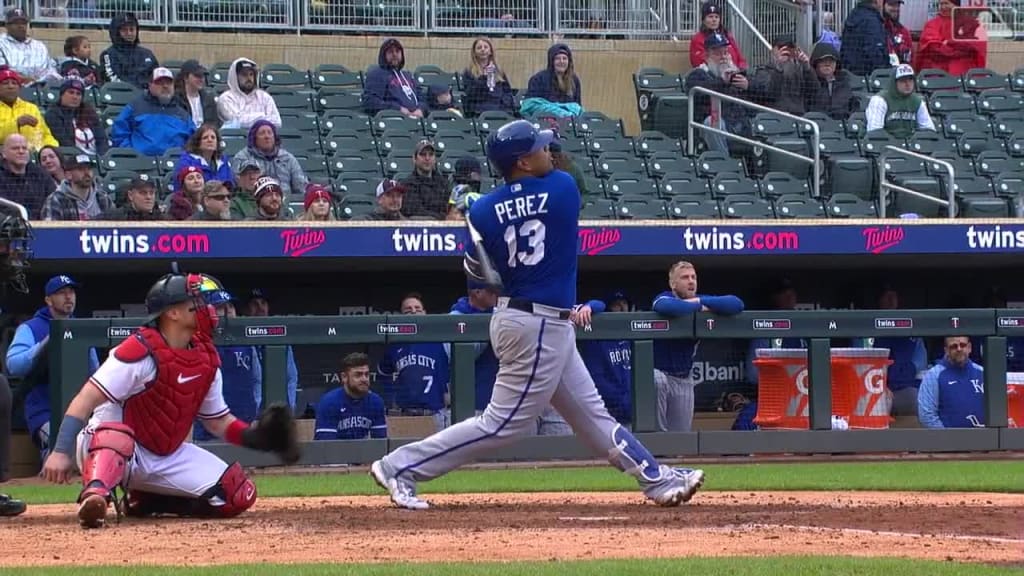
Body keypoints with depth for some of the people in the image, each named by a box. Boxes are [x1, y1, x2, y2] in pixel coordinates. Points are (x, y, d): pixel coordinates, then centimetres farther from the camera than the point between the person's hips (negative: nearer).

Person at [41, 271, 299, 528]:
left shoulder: (207, 360, 2)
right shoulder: (141, 352, -21)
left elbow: (219, 421, 13)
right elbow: (85, 400, -25)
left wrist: (254, 436, -8)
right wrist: (61, 452, -36)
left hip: (168, 456, 8)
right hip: (107, 447, -7)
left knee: (239, 495, -5)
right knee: (116, 436, -42)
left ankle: (148, 500, 5)